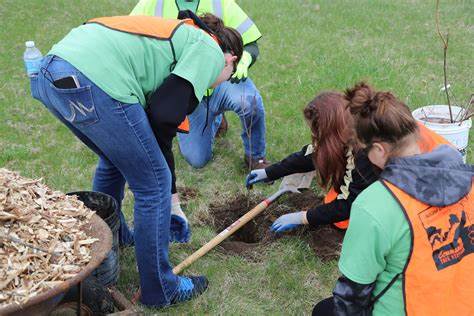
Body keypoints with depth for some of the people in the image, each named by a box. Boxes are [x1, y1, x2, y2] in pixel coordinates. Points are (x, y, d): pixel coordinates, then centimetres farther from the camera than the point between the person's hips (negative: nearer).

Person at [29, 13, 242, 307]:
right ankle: (161, 290, 22)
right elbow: (165, 113, -7)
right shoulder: (210, 51, 8)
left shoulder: (180, 35, 33)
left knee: (115, 160, 32)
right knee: (153, 185, 6)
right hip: (94, 84, -9)